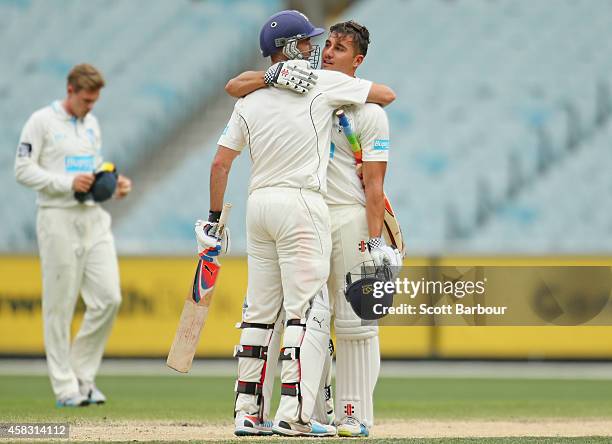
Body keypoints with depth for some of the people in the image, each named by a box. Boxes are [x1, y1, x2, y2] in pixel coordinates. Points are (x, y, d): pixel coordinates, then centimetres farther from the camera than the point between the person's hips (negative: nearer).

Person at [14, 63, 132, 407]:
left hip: (95, 218, 6)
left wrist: (116, 184, 5)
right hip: (59, 220, -6)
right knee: (60, 305, -2)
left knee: (109, 298, -3)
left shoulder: (91, 123, 16)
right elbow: (23, 170, -9)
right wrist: (69, 182, -18)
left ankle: (84, 374, 11)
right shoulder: (42, 121, -5)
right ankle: (66, 387, 4)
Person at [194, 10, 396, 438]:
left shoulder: (249, 100, 11)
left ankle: (248, 413, 12)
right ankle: (295, 412, -14)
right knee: (308, 310, -7)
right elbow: (387, 94, 5)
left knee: (260, 311, 11)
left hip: (259, 203, 6)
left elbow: (221, 162, 9)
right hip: (301, 202, -6)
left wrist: (214, 219, 16)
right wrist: (350, 89, 24)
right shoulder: (323, 83, -3)